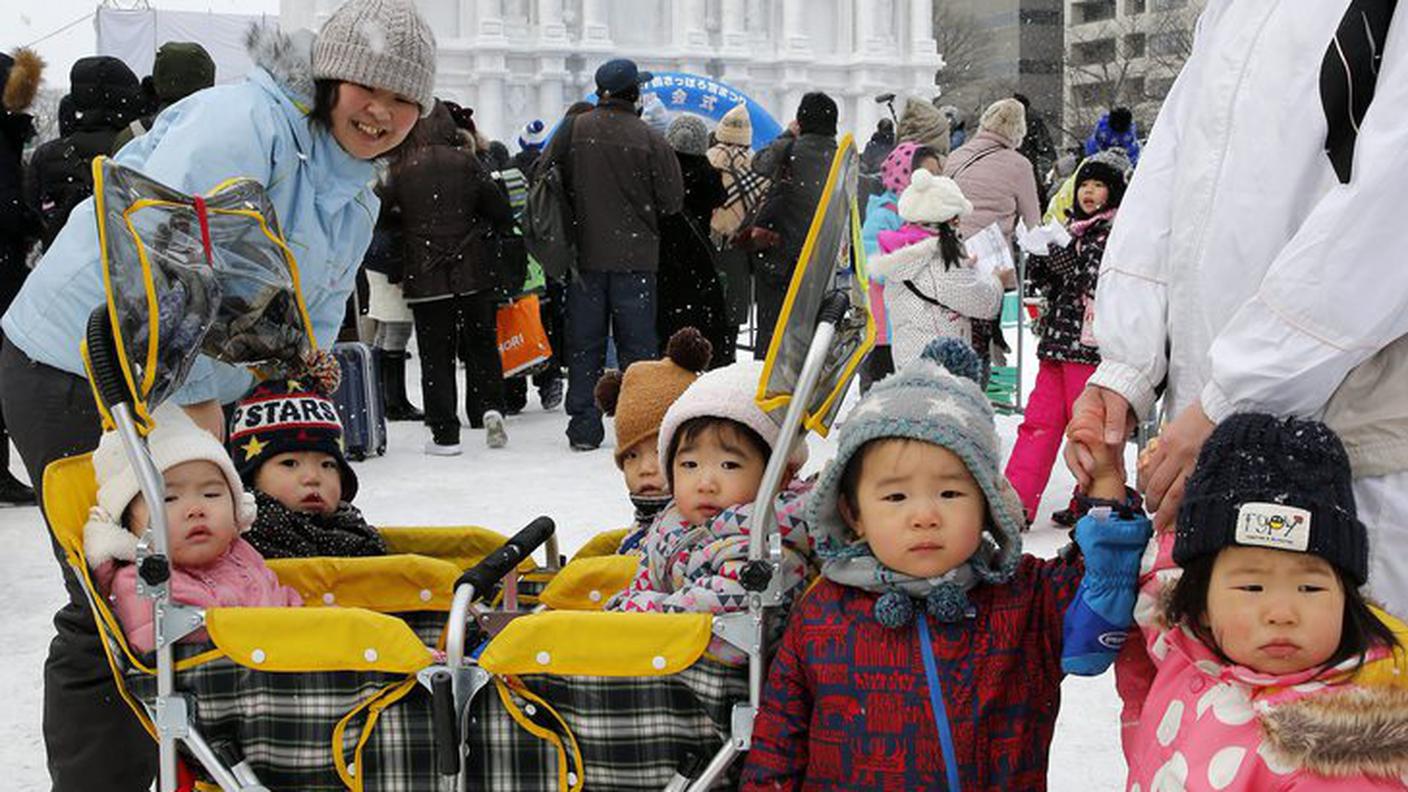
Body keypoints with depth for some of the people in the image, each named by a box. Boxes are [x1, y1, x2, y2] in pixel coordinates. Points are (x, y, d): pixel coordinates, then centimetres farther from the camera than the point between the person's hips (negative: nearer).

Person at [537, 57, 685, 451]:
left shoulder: (574, 129, -3)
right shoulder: (649, 139, -9)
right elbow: (673, 200, -6)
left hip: (584, 254, 2)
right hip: (635, 256, -2)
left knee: (584, 343, 9)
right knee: (637, 343, 7)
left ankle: (584, 427, 10)